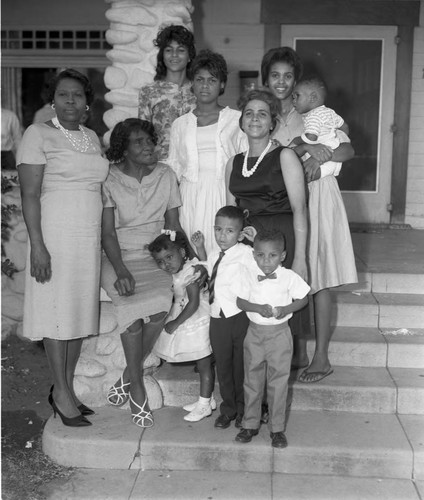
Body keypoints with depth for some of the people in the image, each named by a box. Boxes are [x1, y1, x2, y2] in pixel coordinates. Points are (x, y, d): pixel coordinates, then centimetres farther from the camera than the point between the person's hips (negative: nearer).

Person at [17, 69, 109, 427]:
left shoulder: (92, 138, 15)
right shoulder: (38, 134, -4)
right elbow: (29, 194, -10)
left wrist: (106, 240, 14)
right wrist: (37, 245, -17)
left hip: (89, 239, 6)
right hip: (55, 236, -6)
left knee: (80, 313, 9)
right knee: (57, 313, -1)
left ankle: (65, 388, 20)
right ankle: (62, 393, 9)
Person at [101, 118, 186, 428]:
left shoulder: (166, 175, 7)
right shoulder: (110, 179, -1)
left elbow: (174, 225, 10)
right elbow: (108, 233, -5)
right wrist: (121, 271, -18)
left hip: (156, 258, 2)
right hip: (119, 258, -2)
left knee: (161, 302, -30)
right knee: (131, 304, -32)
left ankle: (129, 376, -9)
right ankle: (137, 386, -15)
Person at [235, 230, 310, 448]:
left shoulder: (289, 277, -9)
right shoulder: (249, 276, -5)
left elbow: (302, 299, -2)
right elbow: (240, 301, -6)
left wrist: (284, 310, -19)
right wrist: (259, 308, -23)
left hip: (279, 334, -2)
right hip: (255, 333, 2)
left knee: (278, 383, 6)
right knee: (252, 380, 12)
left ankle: (277, 428, 20)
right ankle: (250, 424, 27)